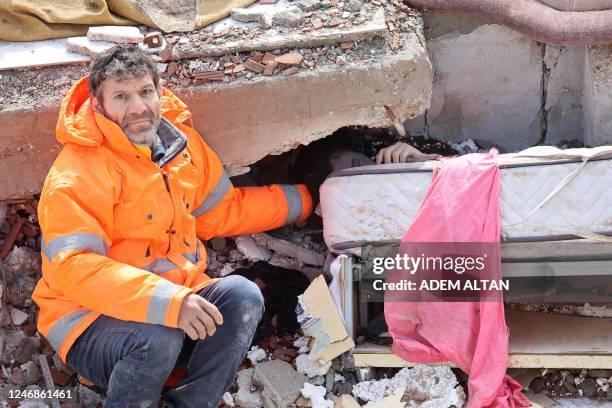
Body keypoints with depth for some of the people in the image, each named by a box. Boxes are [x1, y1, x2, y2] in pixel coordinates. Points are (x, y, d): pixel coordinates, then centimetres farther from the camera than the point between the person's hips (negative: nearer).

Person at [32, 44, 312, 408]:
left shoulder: (180, 141, 6)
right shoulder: (76, 176, -18)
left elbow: (223, 211, 20)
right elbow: (74, 267, -29)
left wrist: (303, 200, 21)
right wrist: (169, 301, -38)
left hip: (178, 299, 7)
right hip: (93, 322, -6)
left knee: (242, 296, -18)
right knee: (158, 338, -35)